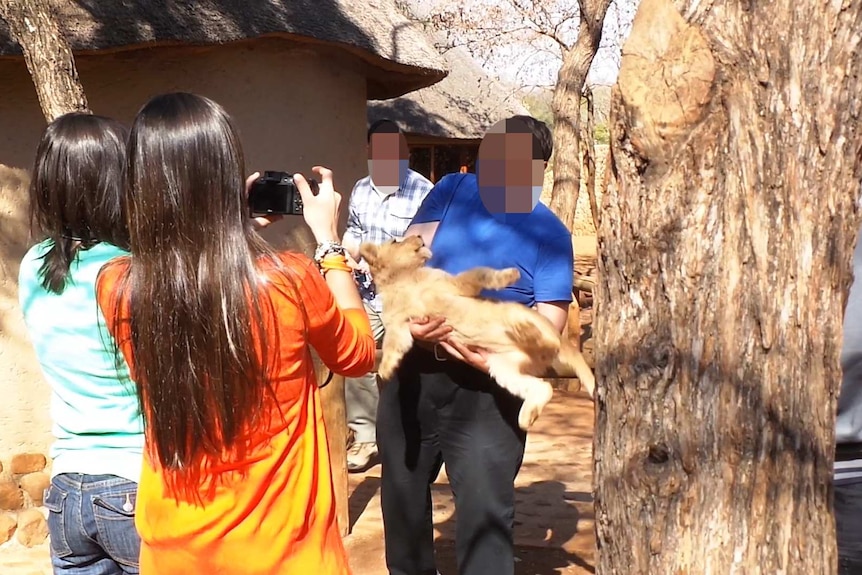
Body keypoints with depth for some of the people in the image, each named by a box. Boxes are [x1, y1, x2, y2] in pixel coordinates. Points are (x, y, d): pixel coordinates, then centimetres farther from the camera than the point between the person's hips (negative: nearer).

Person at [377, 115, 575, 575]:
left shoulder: (549, 235, -8)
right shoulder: (451, 190, 1)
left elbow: (547, 328, -12)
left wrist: (494, 357, -30)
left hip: (483, 388, -4)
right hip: (412, 369, 4)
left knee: (484, 513, -4)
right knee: (401, 494, 20)